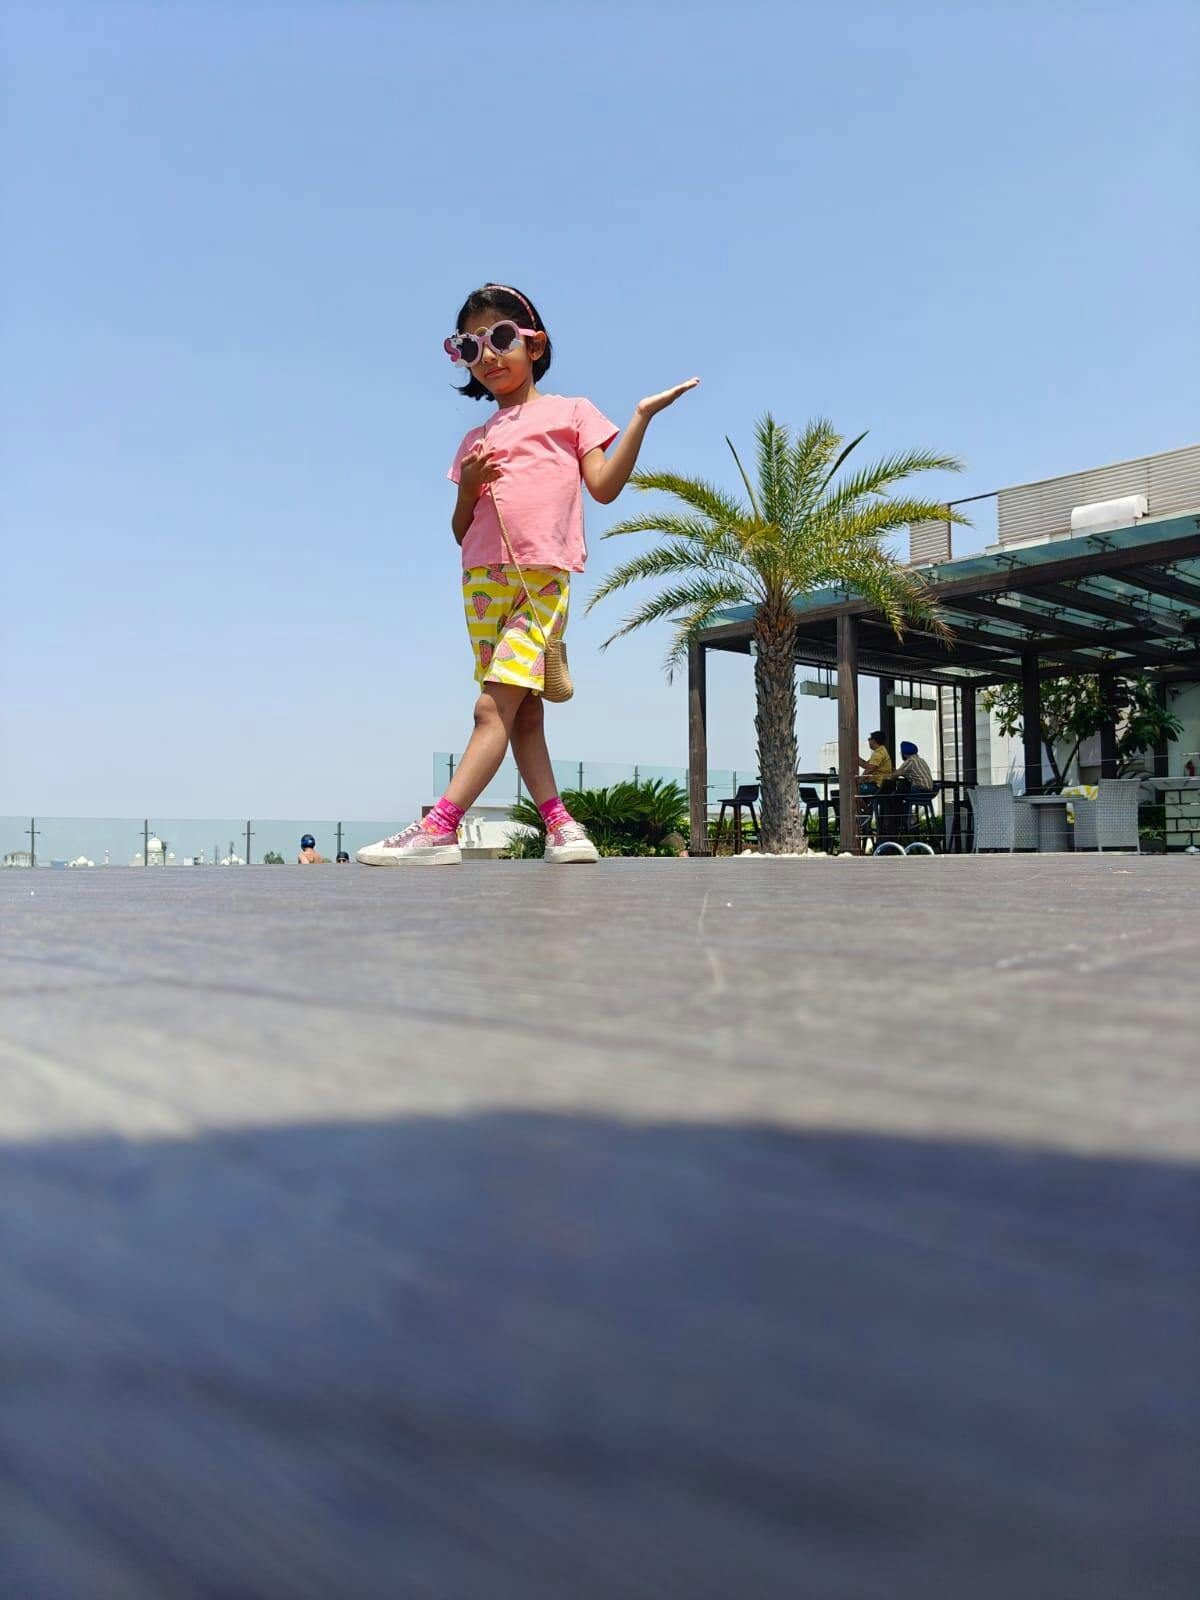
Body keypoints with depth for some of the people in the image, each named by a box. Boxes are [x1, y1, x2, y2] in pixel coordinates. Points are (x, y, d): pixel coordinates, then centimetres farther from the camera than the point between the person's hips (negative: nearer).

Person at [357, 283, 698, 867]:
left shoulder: (569, 412, 13)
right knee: (523, 713, 1)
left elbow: (604, 487, 1)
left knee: (494, 706, -15)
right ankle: (560, 824, 5)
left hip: (543, 577, -5)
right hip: (483, 579, 5)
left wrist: (641, 417, -5)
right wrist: (468, 489, 0)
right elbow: (461, 532, 20)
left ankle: (438, 828, -22)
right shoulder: (476, 441, 23)